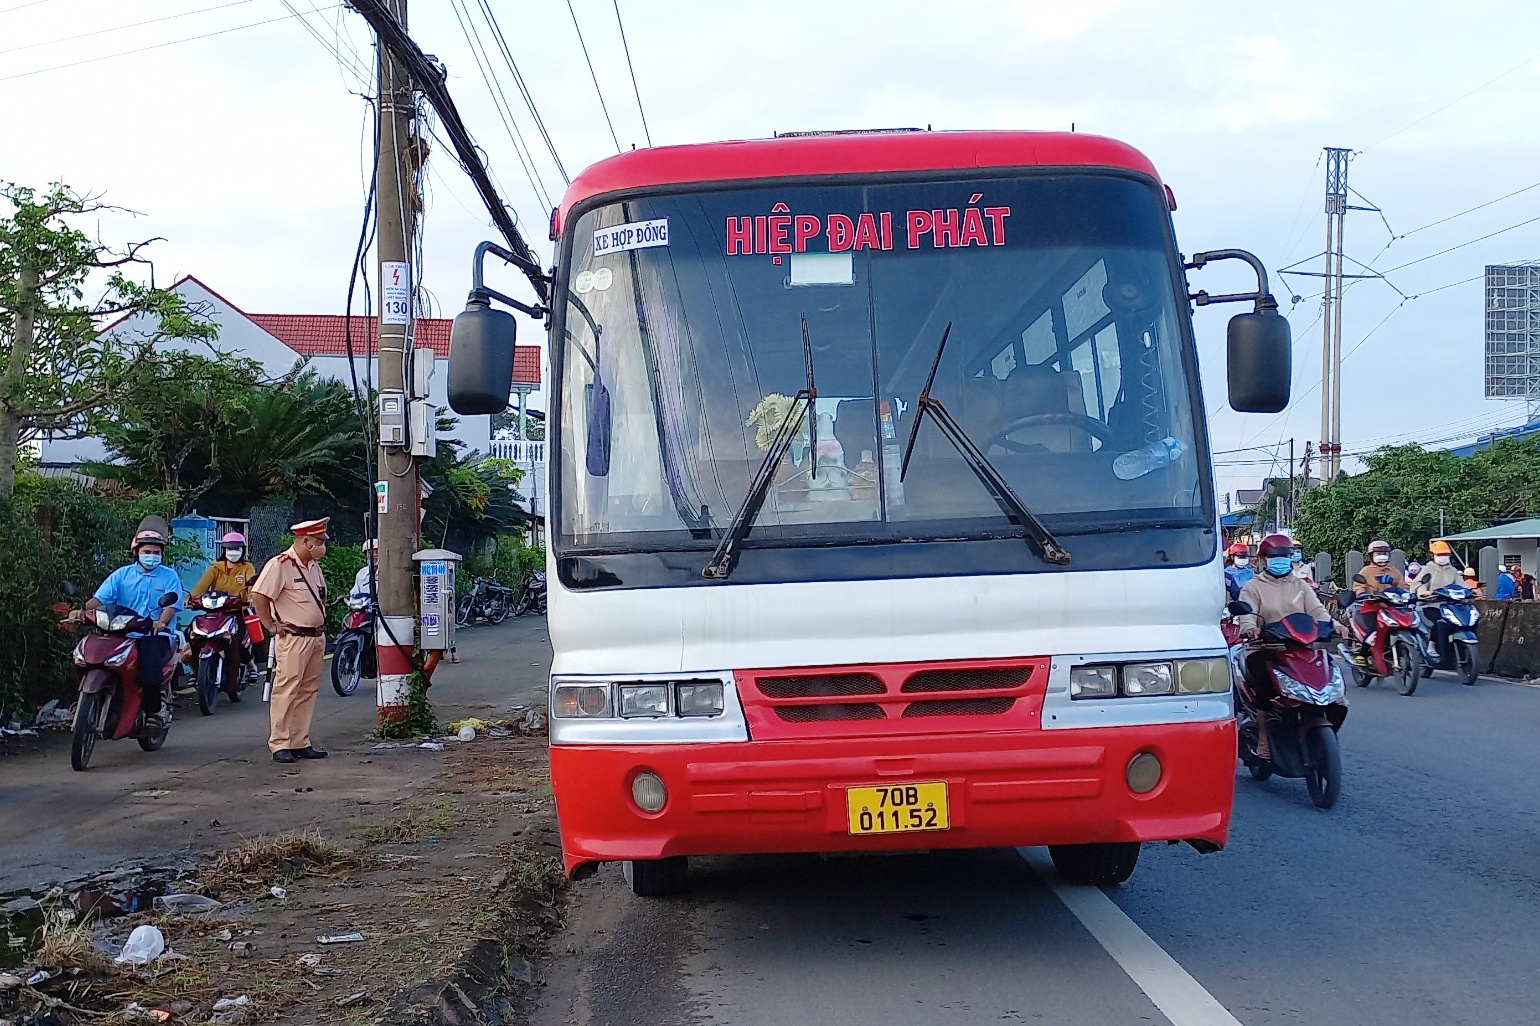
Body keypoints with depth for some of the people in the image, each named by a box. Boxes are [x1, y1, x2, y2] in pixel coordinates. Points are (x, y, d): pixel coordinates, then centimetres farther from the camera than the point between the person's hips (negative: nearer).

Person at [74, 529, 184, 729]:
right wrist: (83, 610, -18)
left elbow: (172, 604, -6)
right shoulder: (122, 574, 14)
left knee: (149, 665, -32)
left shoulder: (169, 576, 8)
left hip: (156, 634, -3)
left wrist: (161, 622, -26)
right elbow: (101, 597, 2)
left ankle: (154, 711, -13)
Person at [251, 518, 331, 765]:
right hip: (294, 638, -9)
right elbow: (258, 595, -17)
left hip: (317, 637, 9)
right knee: (287, 691, -8)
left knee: (308, 691, 10)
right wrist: (271, 626, -13)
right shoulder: (280, 564, -12)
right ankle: (279, 745, -5)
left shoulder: (314, 565, 15)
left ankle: (300, 743, 15)